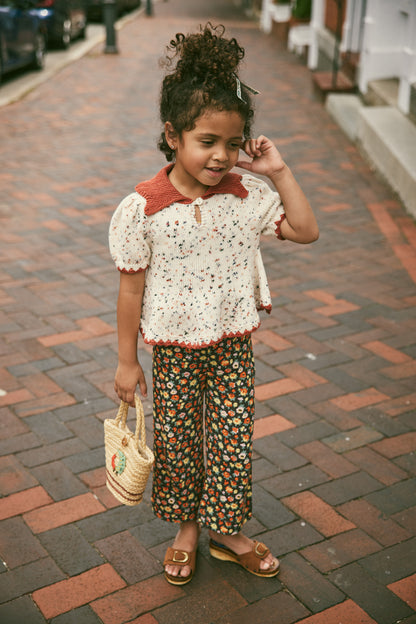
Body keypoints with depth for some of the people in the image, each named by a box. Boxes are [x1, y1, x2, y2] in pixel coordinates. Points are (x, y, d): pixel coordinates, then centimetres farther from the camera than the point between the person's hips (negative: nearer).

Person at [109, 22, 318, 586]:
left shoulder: (247, 195, -8)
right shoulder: (143, 207, -16)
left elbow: (306, 230, -3)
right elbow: (132, 289, -9)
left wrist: (279, 172, -12)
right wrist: (127, 360, -3)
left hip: (233, 344, 2)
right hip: (174, 349, -2)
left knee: (233, 442, 12)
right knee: (176, 442, 14)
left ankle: (227, 531, 35)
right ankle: (186, 526, 40)